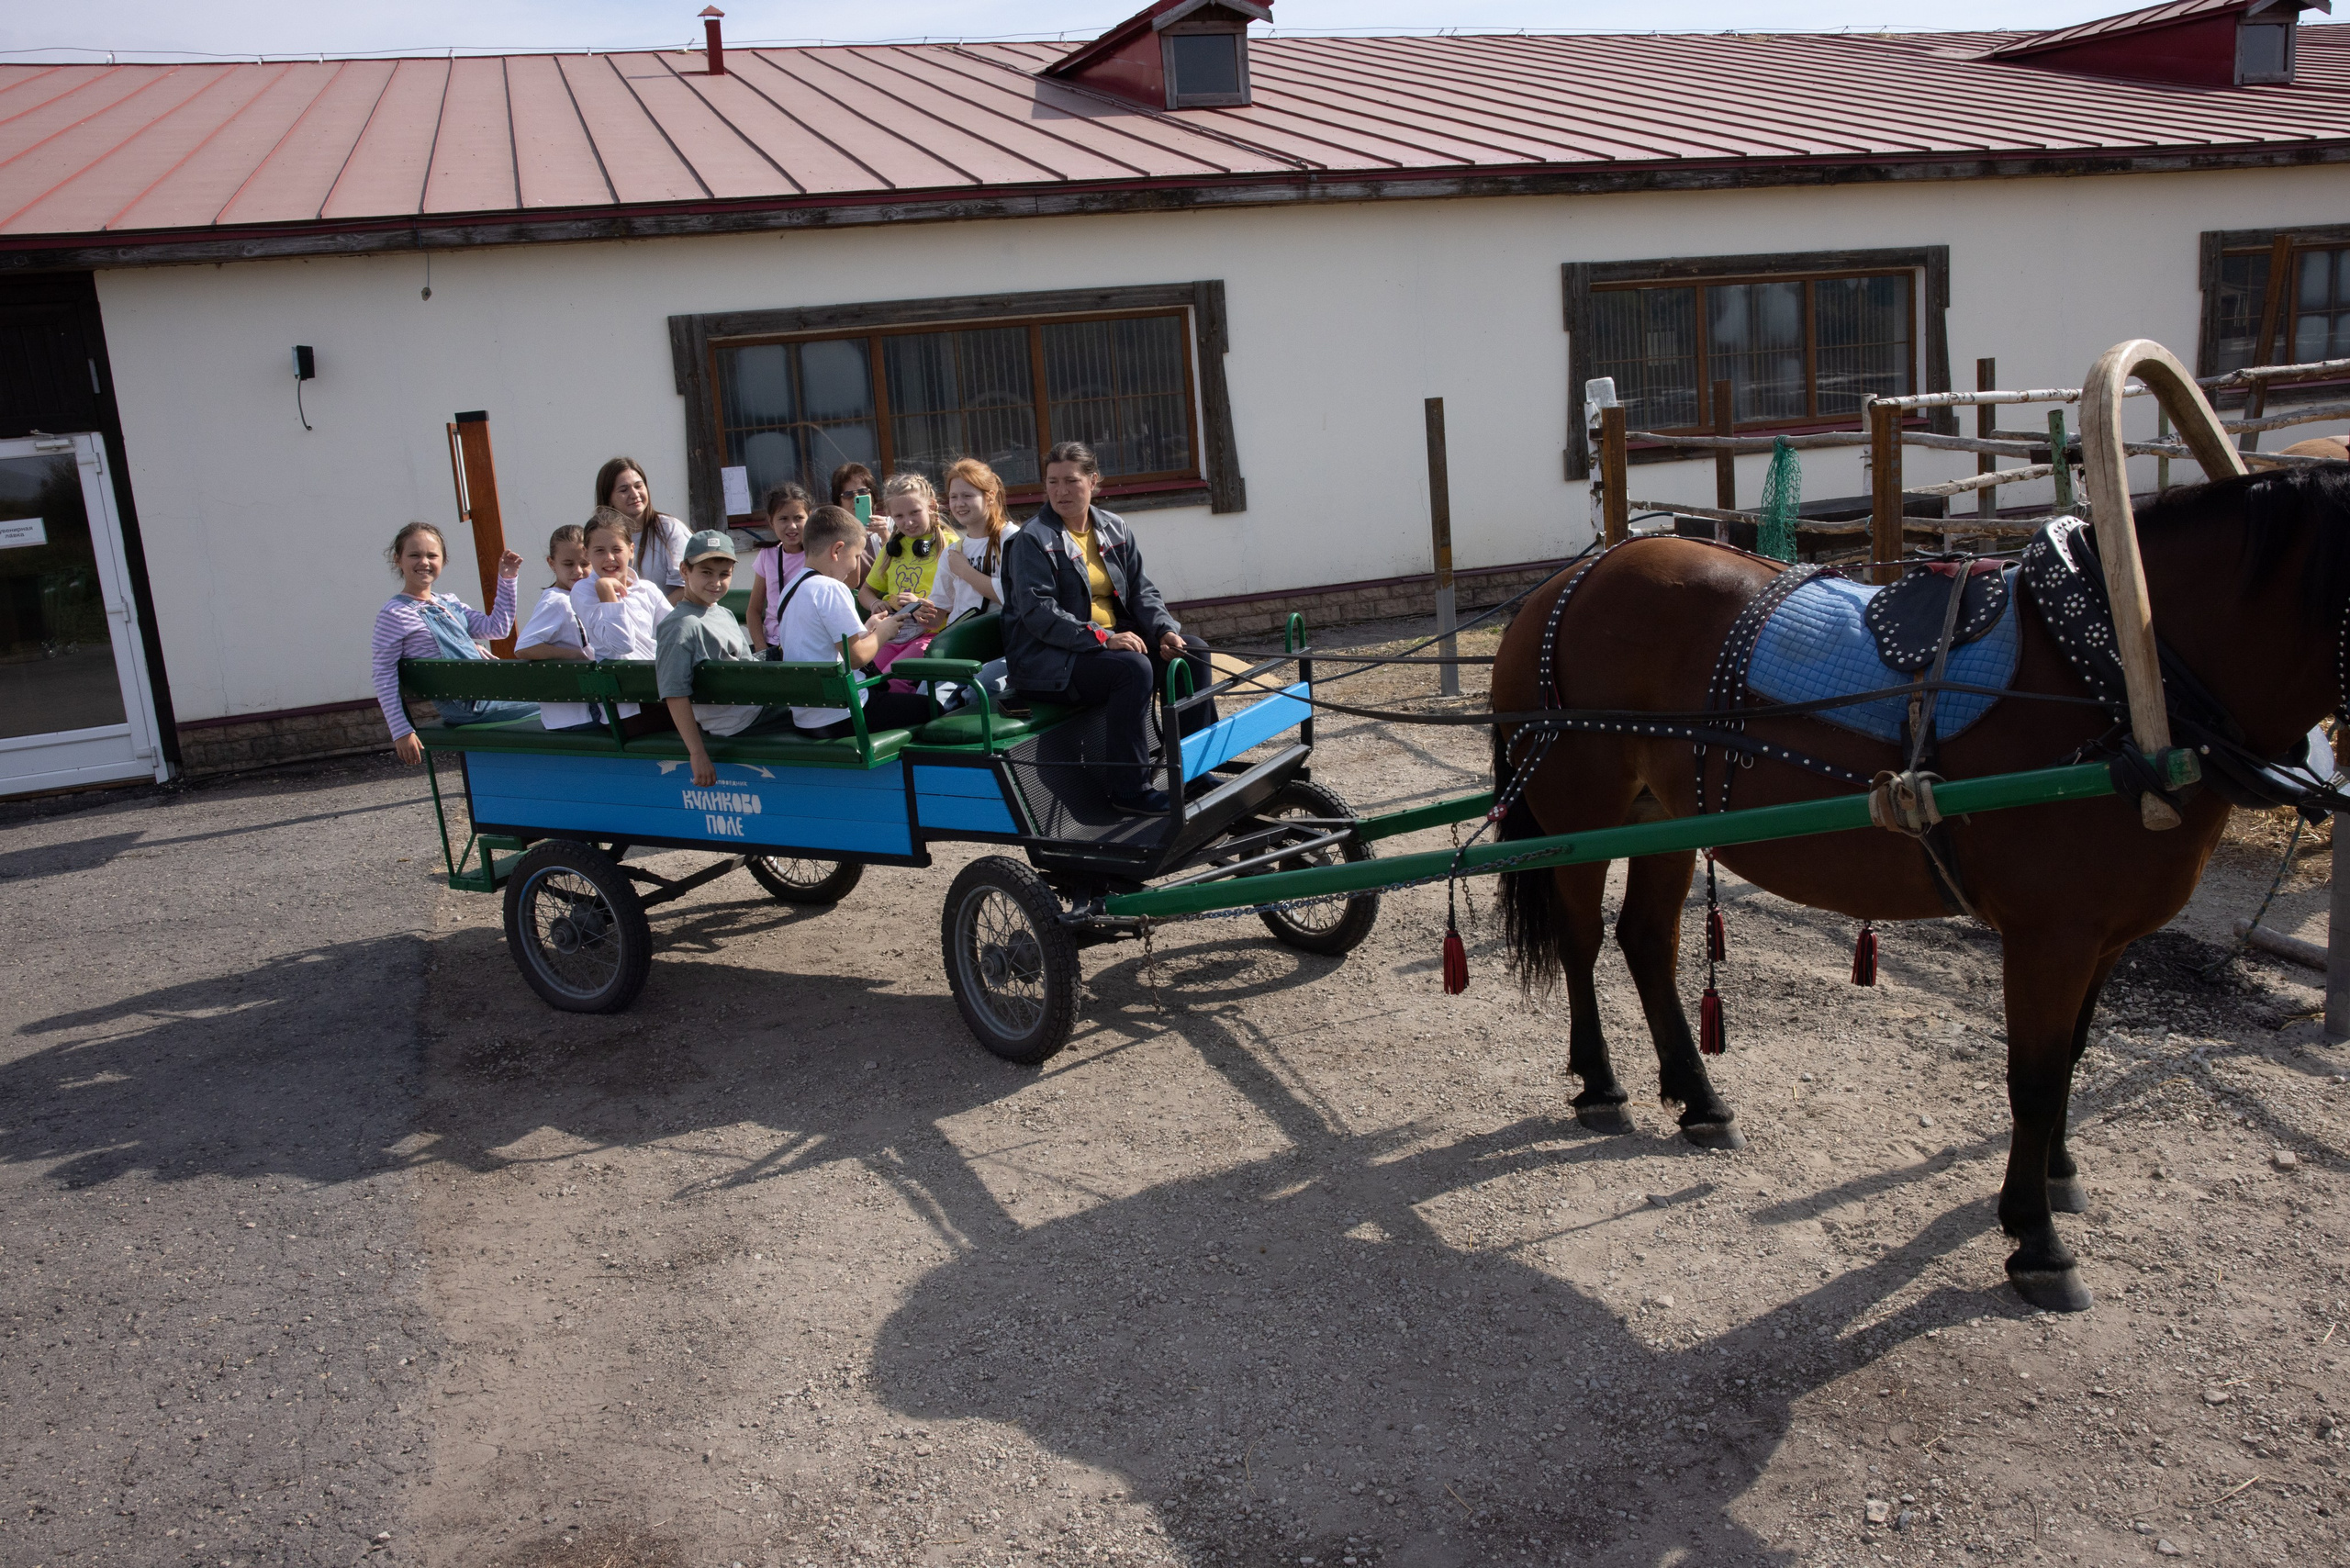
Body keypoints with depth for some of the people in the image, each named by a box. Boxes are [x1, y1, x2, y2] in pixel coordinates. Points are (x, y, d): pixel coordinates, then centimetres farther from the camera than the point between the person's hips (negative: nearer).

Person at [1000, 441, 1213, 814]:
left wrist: (1165, 630, -10)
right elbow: (1039, 614, -20)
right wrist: (1103, 639, -29)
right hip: (1046, 660, -7)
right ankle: (1129, 789, -24)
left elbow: (1141, 592, 10)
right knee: (1133, 668, -32)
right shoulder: (1032, 541, -10)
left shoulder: (1114, 528, 11)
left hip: (1115, 637, 7)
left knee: (1192, 653, -6)